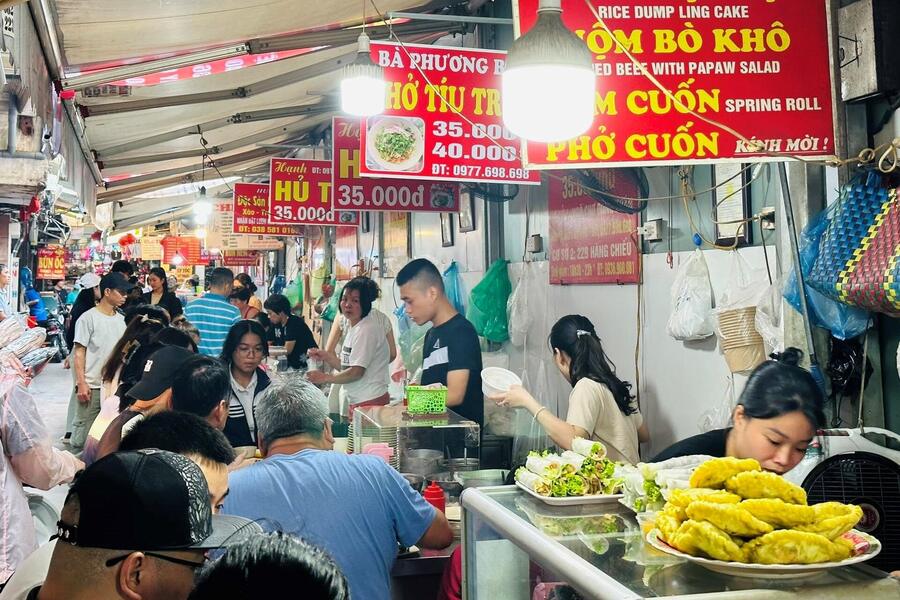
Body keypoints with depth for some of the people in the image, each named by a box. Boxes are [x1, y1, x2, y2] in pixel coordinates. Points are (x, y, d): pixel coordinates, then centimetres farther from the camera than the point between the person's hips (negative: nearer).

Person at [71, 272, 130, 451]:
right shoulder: (88, 318, -6)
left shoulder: (121, 320, 10)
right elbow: (79, 352, -7)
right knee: (82, 438, -2)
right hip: (92, 386, -5)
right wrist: (81, 383, -13)